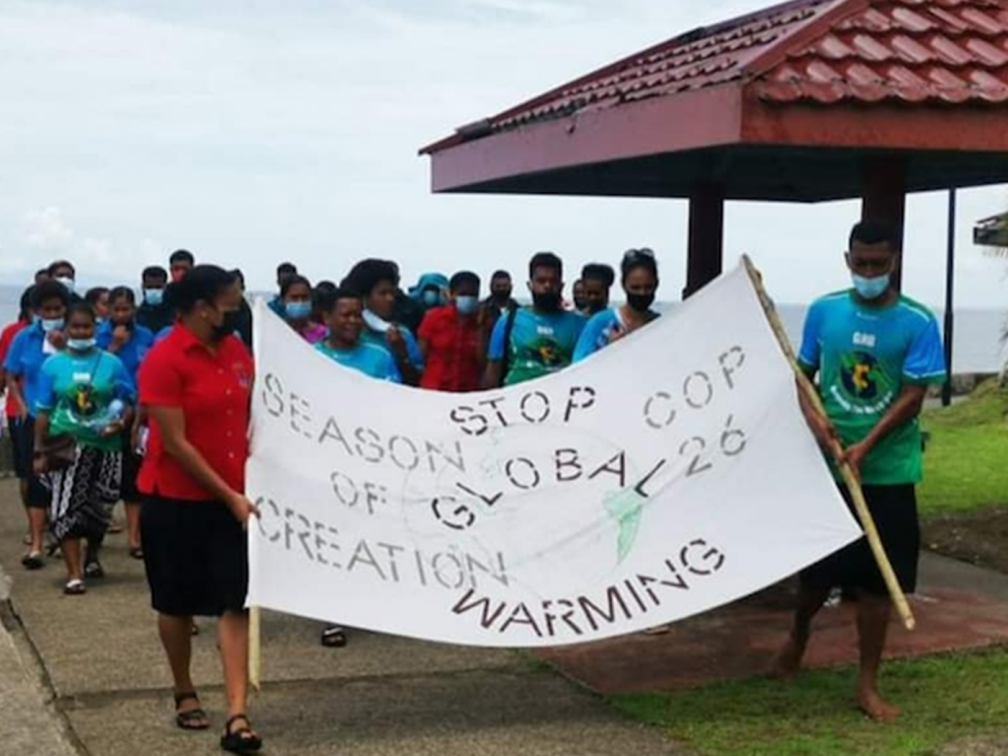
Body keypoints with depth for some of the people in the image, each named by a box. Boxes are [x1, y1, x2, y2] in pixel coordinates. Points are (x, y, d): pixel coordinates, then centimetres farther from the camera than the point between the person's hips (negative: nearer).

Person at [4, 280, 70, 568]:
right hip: (34, 419, 1)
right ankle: (36, 545, 0)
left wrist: (65, 348, -19)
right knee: (36, 479, -1)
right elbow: (11, 377, 10)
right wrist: (21, 406, -2)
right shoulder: (25, 338, 3)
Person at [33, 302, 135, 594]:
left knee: (100, 508, 13)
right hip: (66, 446, -1)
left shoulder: (111, 363, 0)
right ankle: (74, 573, -8)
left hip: (104, 446, 1)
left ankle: (91, 557, 40)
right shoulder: (53, 364, 2)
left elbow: (128, 403, 4)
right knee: (65, 507, -11)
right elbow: (43, 411, 3)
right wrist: (40, 451, -1)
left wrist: (120, 423, -17)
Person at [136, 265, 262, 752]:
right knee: (177, 604, 11)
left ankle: (237, 716, -5)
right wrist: (229, 495, -18)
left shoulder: (238, 352, 3)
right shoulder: (164, 359, -15)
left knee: (235, 602, -3)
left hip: (233, 499, 4)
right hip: (175, 501, -4)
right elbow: (175, 443, -17)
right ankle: (185, 695, 31)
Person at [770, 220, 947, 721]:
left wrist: (864, 447, -19)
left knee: (876, 578, 4)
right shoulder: (823, 312, 0)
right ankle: (797, 637, 42)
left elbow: (912, 396, -10)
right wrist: (812, 417, -12)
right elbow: (803, 373, 8)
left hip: (888, 472, -1)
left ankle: (867, 685, 16)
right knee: (819, 568, 11)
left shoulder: (917, 323, -7)